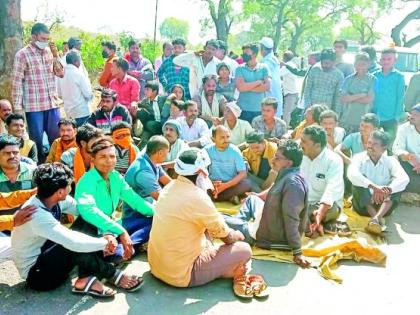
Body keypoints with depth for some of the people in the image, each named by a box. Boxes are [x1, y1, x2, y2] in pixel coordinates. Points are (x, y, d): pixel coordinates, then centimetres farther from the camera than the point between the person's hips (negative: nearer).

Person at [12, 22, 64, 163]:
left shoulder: (49, 52, 8)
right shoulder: (22, 54, -6)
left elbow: (61, 73, 10)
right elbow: (17, 82, -8)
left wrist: (55, 56, -4)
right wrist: (17, 107, -11)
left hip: (52, 104, 5)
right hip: (33, 106, -5)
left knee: (57, 139, 12)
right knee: (37, 141, 4)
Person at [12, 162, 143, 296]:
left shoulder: (56, 200, -9)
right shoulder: (37, 216, -33)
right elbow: (74, 242, -39)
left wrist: (108, 234, -17)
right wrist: (105, 243, -24)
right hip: (36, 273, -8)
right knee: (77, 245, -31)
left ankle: (86, 278, -12)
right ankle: (113, 275, -10)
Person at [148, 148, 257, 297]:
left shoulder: (169, 187, 0)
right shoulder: (198, 197, -24)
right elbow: (225, 236, -11)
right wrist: (238, 236, 12)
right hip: (181, 275, -8)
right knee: (244, 250, 0)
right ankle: (239, 278, 27)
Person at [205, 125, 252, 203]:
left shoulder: (234, 151, -7)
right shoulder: (208, 150, -5)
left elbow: (243, 173, -10)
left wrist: (225, 185, -21)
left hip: (231, 183, -1)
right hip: (213, 183, 1)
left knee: (247, 184, -29)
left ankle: (214, 196, -19)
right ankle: (230, 197, -19)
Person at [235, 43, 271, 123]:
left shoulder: (264, 68, 5)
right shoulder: (240, 69, 4)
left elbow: (267, 87, -8)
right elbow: (240, 87, -10)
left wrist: (248, 87, -9)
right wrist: (259, 82, -7)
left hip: (261, 109, 0)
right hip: (244, 110, 0)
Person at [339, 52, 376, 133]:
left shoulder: (372, 79, 0)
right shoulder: (348, 79, 8)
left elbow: (369, 99, -9)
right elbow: (343, 98, -3)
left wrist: (351, 98, -6)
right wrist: (361, 95, -9)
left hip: (363, 121, -2)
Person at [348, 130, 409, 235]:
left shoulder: (390, 161, -1)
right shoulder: (359, 158, -4)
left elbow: (404, 179, -21)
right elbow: (352, 174, -27)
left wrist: (387, 190, -40)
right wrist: (374, 187, -40)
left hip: (384, 204, 1)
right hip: (363, 204, -1)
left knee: (397, 184, -20)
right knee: (360, 180, -23)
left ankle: (377, 217, -42)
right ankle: (378, 219, -37)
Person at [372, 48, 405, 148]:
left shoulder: (399, 77, -3)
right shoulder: (375, 76, 4)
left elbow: (400, 98, -4)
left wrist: (397, 117, -9)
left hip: (390, 119, -2)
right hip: (374, 117, 2)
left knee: (389, 146, 7)